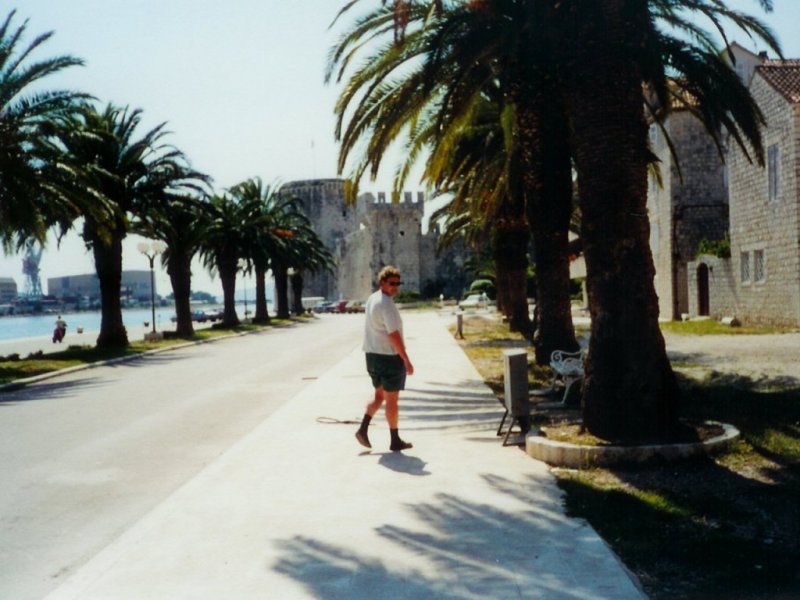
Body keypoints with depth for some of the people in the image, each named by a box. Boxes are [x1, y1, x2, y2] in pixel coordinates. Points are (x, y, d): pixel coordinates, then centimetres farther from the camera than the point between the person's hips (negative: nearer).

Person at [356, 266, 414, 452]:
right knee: (392, 400, 3)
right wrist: (406, 361, -20)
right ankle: (395, 441, 12)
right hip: (389, 356, -8)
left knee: (379, 395, 21)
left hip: (372, 354, 8)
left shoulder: (371, 299, 9)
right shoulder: (387, 305, -20)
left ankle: (363, 429, 11)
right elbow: (394, 335, -23)